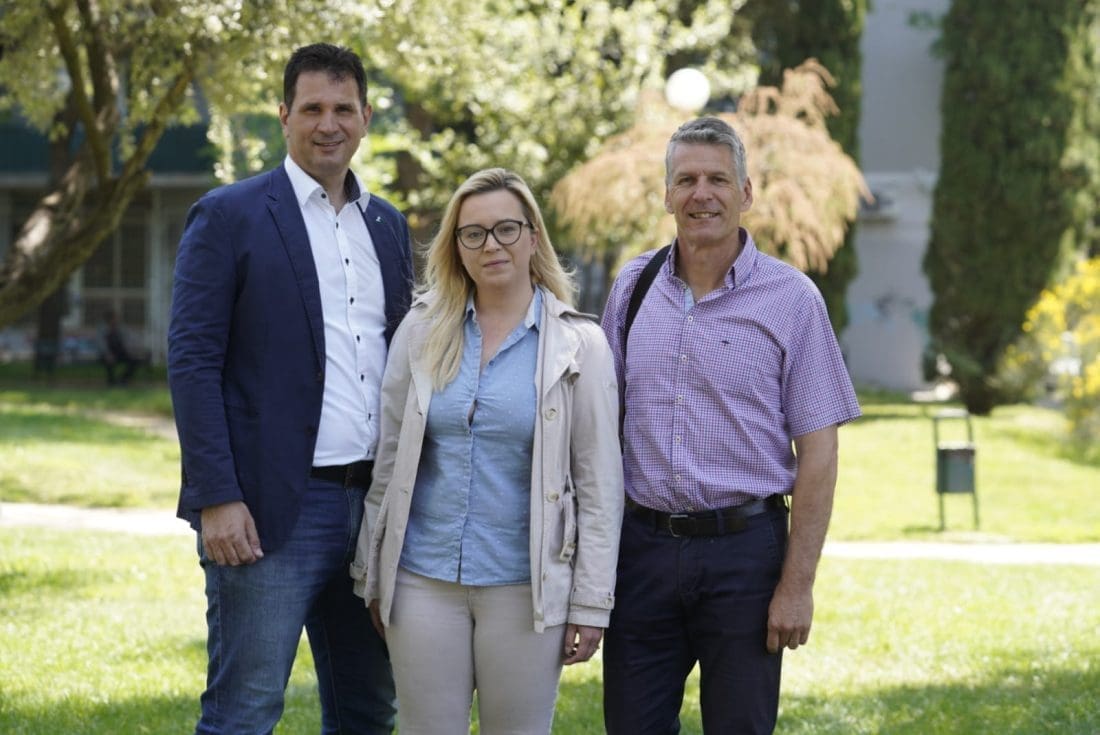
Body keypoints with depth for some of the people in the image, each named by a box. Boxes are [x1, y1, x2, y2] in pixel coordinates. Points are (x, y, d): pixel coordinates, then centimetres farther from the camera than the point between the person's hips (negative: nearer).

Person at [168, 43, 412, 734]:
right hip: (272, 509, -6)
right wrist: (217, 499, -16)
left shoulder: (389, 225, 15)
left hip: (372, 504, 6)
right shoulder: (229, 216, -3)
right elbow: (193, 362, -8)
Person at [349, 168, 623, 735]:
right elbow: (387, 460, 10)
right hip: (424, 581, 2)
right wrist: (371, 573, 9)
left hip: (526, 585, -2)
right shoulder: (422, 330, 6)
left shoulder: (578, 344, -1)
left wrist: (591, 603, -4)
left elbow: (599, 482, -1)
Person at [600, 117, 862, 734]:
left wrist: (797, 584, -10)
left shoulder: (791, 299, -4)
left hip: (743, 549, -3)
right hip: (642, 541, 3)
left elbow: (817, 451, -5)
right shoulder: (634, 286, 7)